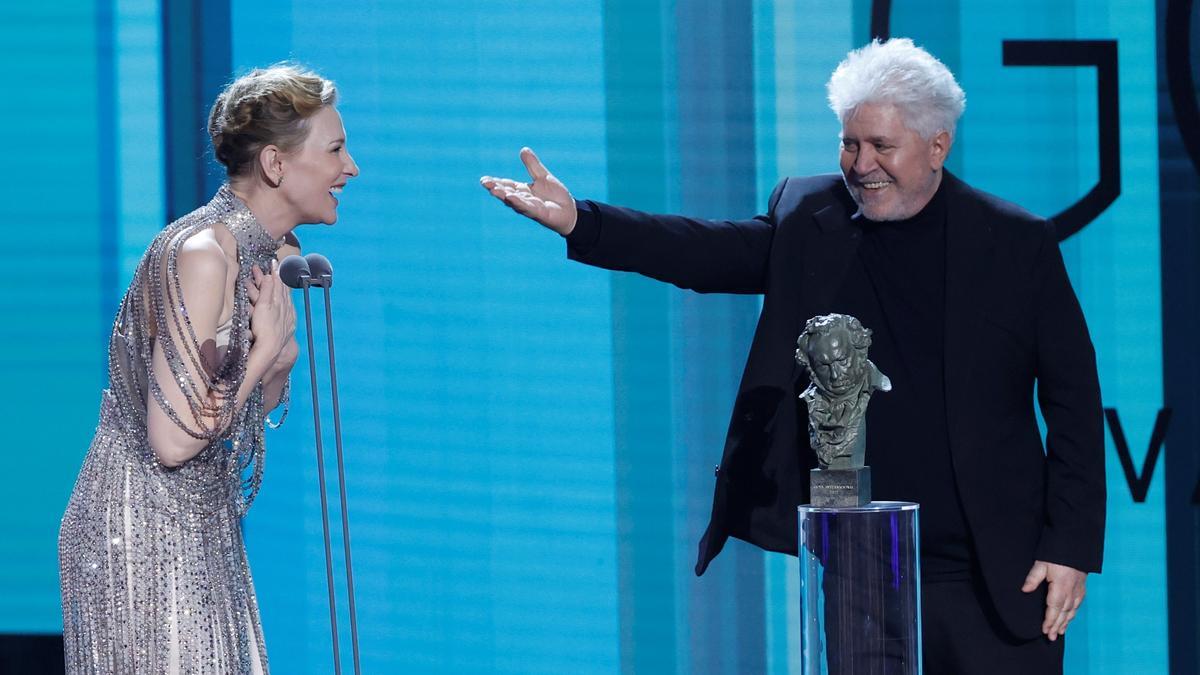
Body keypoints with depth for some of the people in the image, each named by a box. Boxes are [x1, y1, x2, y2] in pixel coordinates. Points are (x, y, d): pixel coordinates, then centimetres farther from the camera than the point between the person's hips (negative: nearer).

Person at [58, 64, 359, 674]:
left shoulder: (279, 255, 8)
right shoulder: (200, 256, -20)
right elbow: (173, 440, -25)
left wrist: (280, 356, -3)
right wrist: (268, 345, -15)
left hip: (205, 529, 9)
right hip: (142, 533, -9)